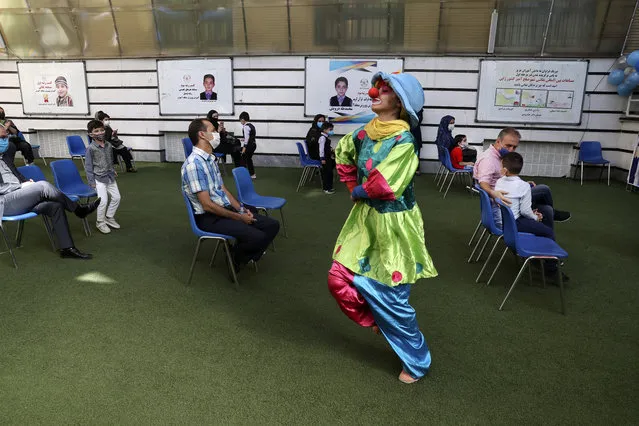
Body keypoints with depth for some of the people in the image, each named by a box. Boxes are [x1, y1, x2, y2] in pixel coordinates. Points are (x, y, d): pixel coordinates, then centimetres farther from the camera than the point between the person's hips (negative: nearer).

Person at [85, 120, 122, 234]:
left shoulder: (108, 146, 5)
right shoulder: (90, 148, -12)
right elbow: (88, 166, -9)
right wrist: (92, 182, -11)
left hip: (110, 177, 6)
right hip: (99, 178, -6)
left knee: (116, 197, 6)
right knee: (103, 200, -11)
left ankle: (109, 217, 27)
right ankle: (100, 222, 10)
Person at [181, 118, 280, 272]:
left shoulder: (210, 159, 13)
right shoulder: (194, 164, -19)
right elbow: (207, 205, -21)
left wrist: (241, 210, 0)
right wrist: (238, 217, -14)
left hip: (227, 209, 9)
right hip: (209, 218, -9)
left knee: (272, 225, -3)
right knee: (258, 237, -26)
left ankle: (245, 257, 15)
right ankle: (235, 259, 6)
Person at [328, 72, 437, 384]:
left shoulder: (404, 141, -19)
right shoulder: (366, 132, 2)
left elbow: (383, 185, -27)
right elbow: (343, 154, 21)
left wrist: (358, 191, -8)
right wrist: (351, 185, 11)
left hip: (392, 225, -7)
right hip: (364, 220, 7)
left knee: (390, 296, 2)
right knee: (340, 278, 8)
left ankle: (416, 361, 26)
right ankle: (378, 321, 36)